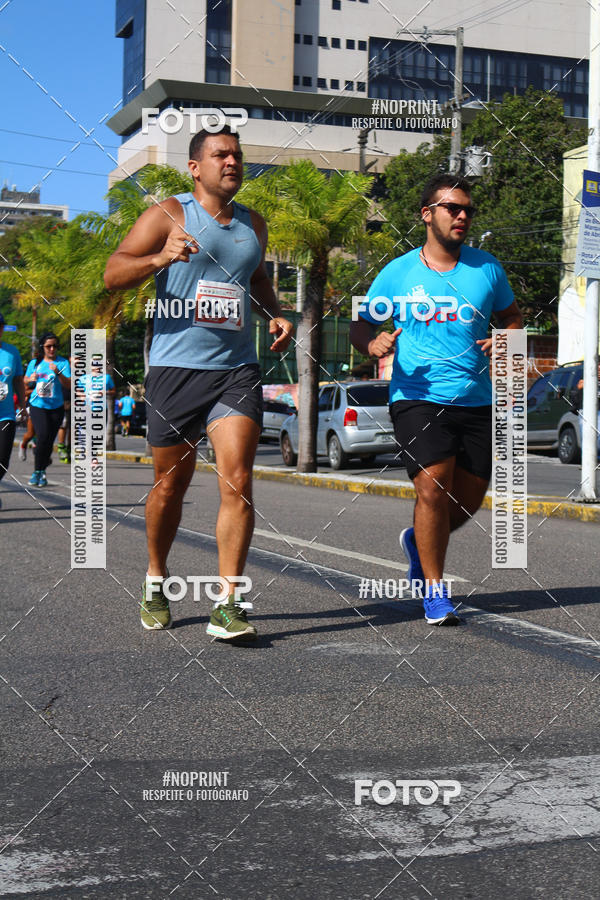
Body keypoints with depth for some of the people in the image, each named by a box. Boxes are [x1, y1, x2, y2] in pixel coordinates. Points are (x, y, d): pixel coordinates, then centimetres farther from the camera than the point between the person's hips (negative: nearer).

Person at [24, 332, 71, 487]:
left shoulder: (63, 362, -2)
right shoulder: (34, 363, 6)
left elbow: (69, 386, -10)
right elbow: (25, 380, 20)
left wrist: (58, 373, -24)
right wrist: (31, 379, -3)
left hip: (56, 407, 0)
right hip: (37, 406, 0)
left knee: (49, 440, 4)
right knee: (43, 436, -18)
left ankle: (41, 471, 22)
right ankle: (37, 471, -6)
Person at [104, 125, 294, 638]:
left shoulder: (254, 224, 16)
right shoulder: (170, 215, 0)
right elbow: (113, 275, -6)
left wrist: (276, 315, 14)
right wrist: (160, 257, -25)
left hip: (237, 369, 3)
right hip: (176, 366, -3)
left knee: (237, 482, -12)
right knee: (171, 485, 8)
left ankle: (228, 605, -10)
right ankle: (156, 583, 32)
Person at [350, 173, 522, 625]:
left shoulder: (486, 267, 8)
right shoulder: (397, 273, 2)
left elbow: (512, 315, 20)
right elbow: (360, 324, 10)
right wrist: (373, 343, -13)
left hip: (476, 401, 3)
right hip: (417, 397, -3)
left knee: (469, 499, 6)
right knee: (433, 487, -18)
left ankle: (419, 541, 38)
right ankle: (434, 590, -3)